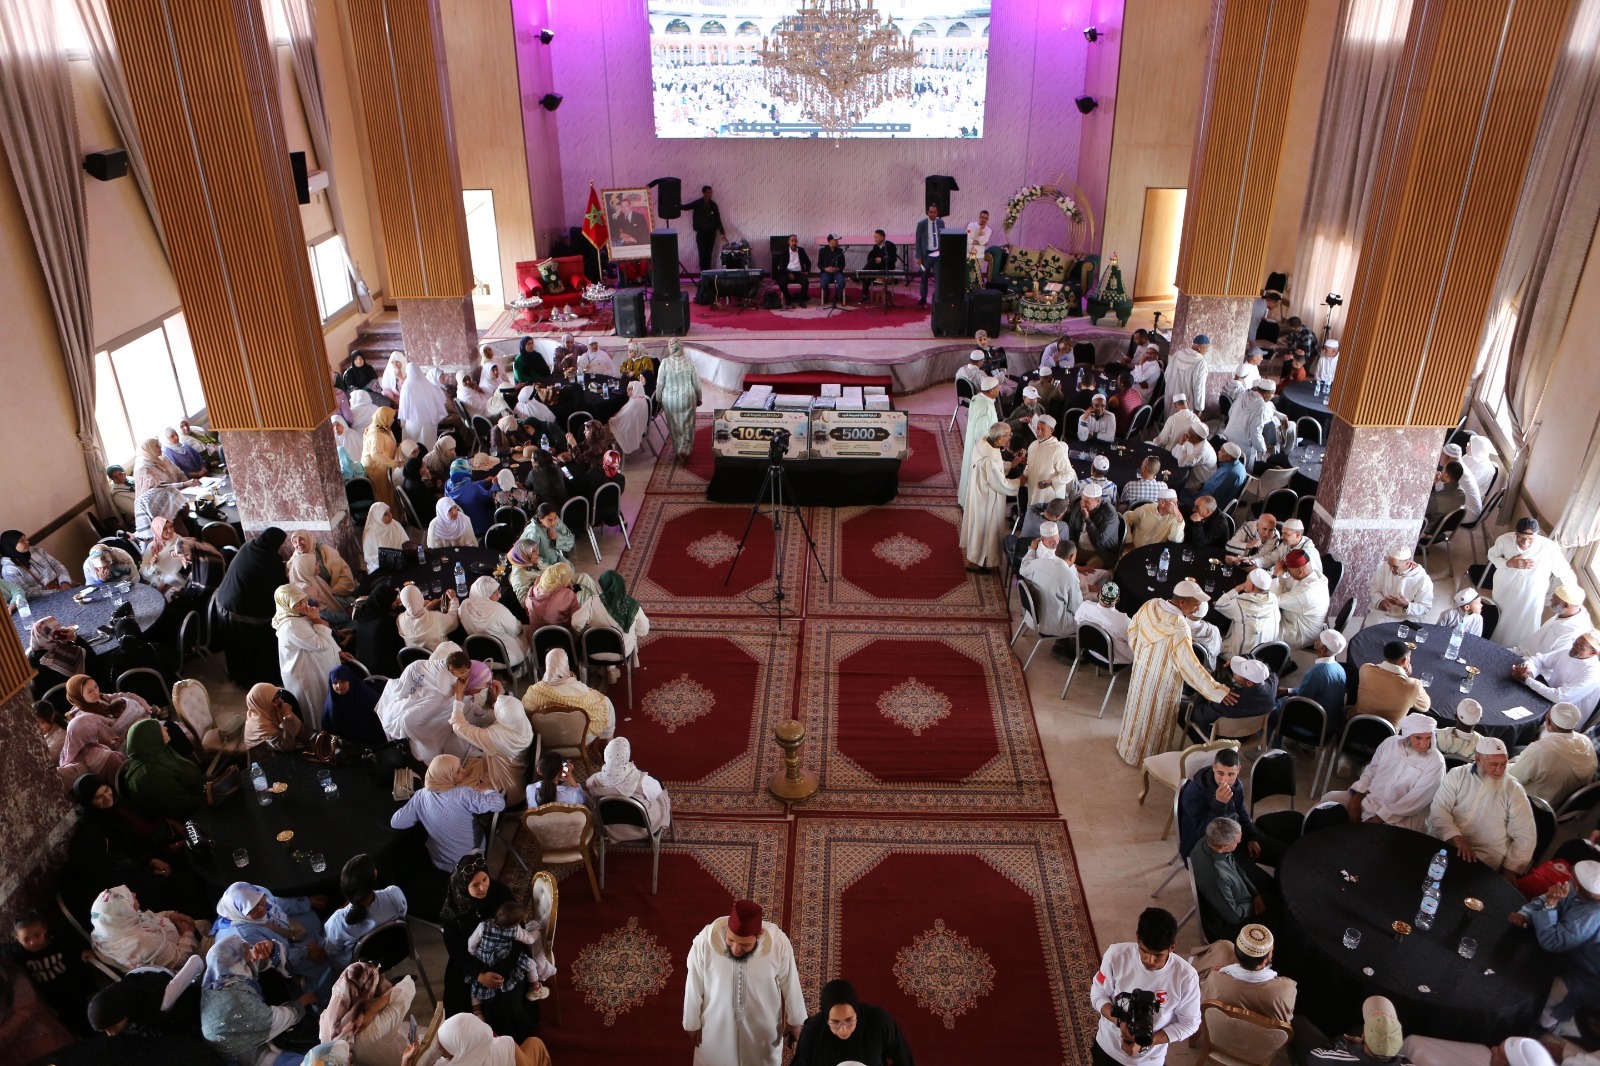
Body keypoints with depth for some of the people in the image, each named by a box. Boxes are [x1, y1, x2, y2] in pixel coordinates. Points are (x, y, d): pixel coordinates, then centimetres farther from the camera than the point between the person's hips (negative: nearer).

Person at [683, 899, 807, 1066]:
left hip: (763, 1026, 0)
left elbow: (790, 984, -11)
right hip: (717, 1025, 0)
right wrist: (692, 1024, -1)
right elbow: (694, 987, -14)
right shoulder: (704, 941, -31)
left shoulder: (779, 943, -29)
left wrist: (794, 1020, 2)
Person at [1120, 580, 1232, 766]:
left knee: (1138, 708, 28)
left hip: (1141, 669, 6)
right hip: (1161, 681, -6)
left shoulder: (1150, 606, -15)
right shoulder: (1180, 630, -35)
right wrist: (1218, 691, -26)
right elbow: (1191, 667, -31)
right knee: (1154, 718, 17)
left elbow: (1132, 631, 1)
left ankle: (1127, 744, 49)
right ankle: (1142, 755, 37)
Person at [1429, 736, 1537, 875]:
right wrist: (1458, 840, -22)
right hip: (1446, 843, 2)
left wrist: (1509, 872, -4)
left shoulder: (1513, 789, 2)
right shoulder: (1457, 775, 3)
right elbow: (1439, 810, -7)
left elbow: (1524, 837, 2)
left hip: (1485, 856, -2)